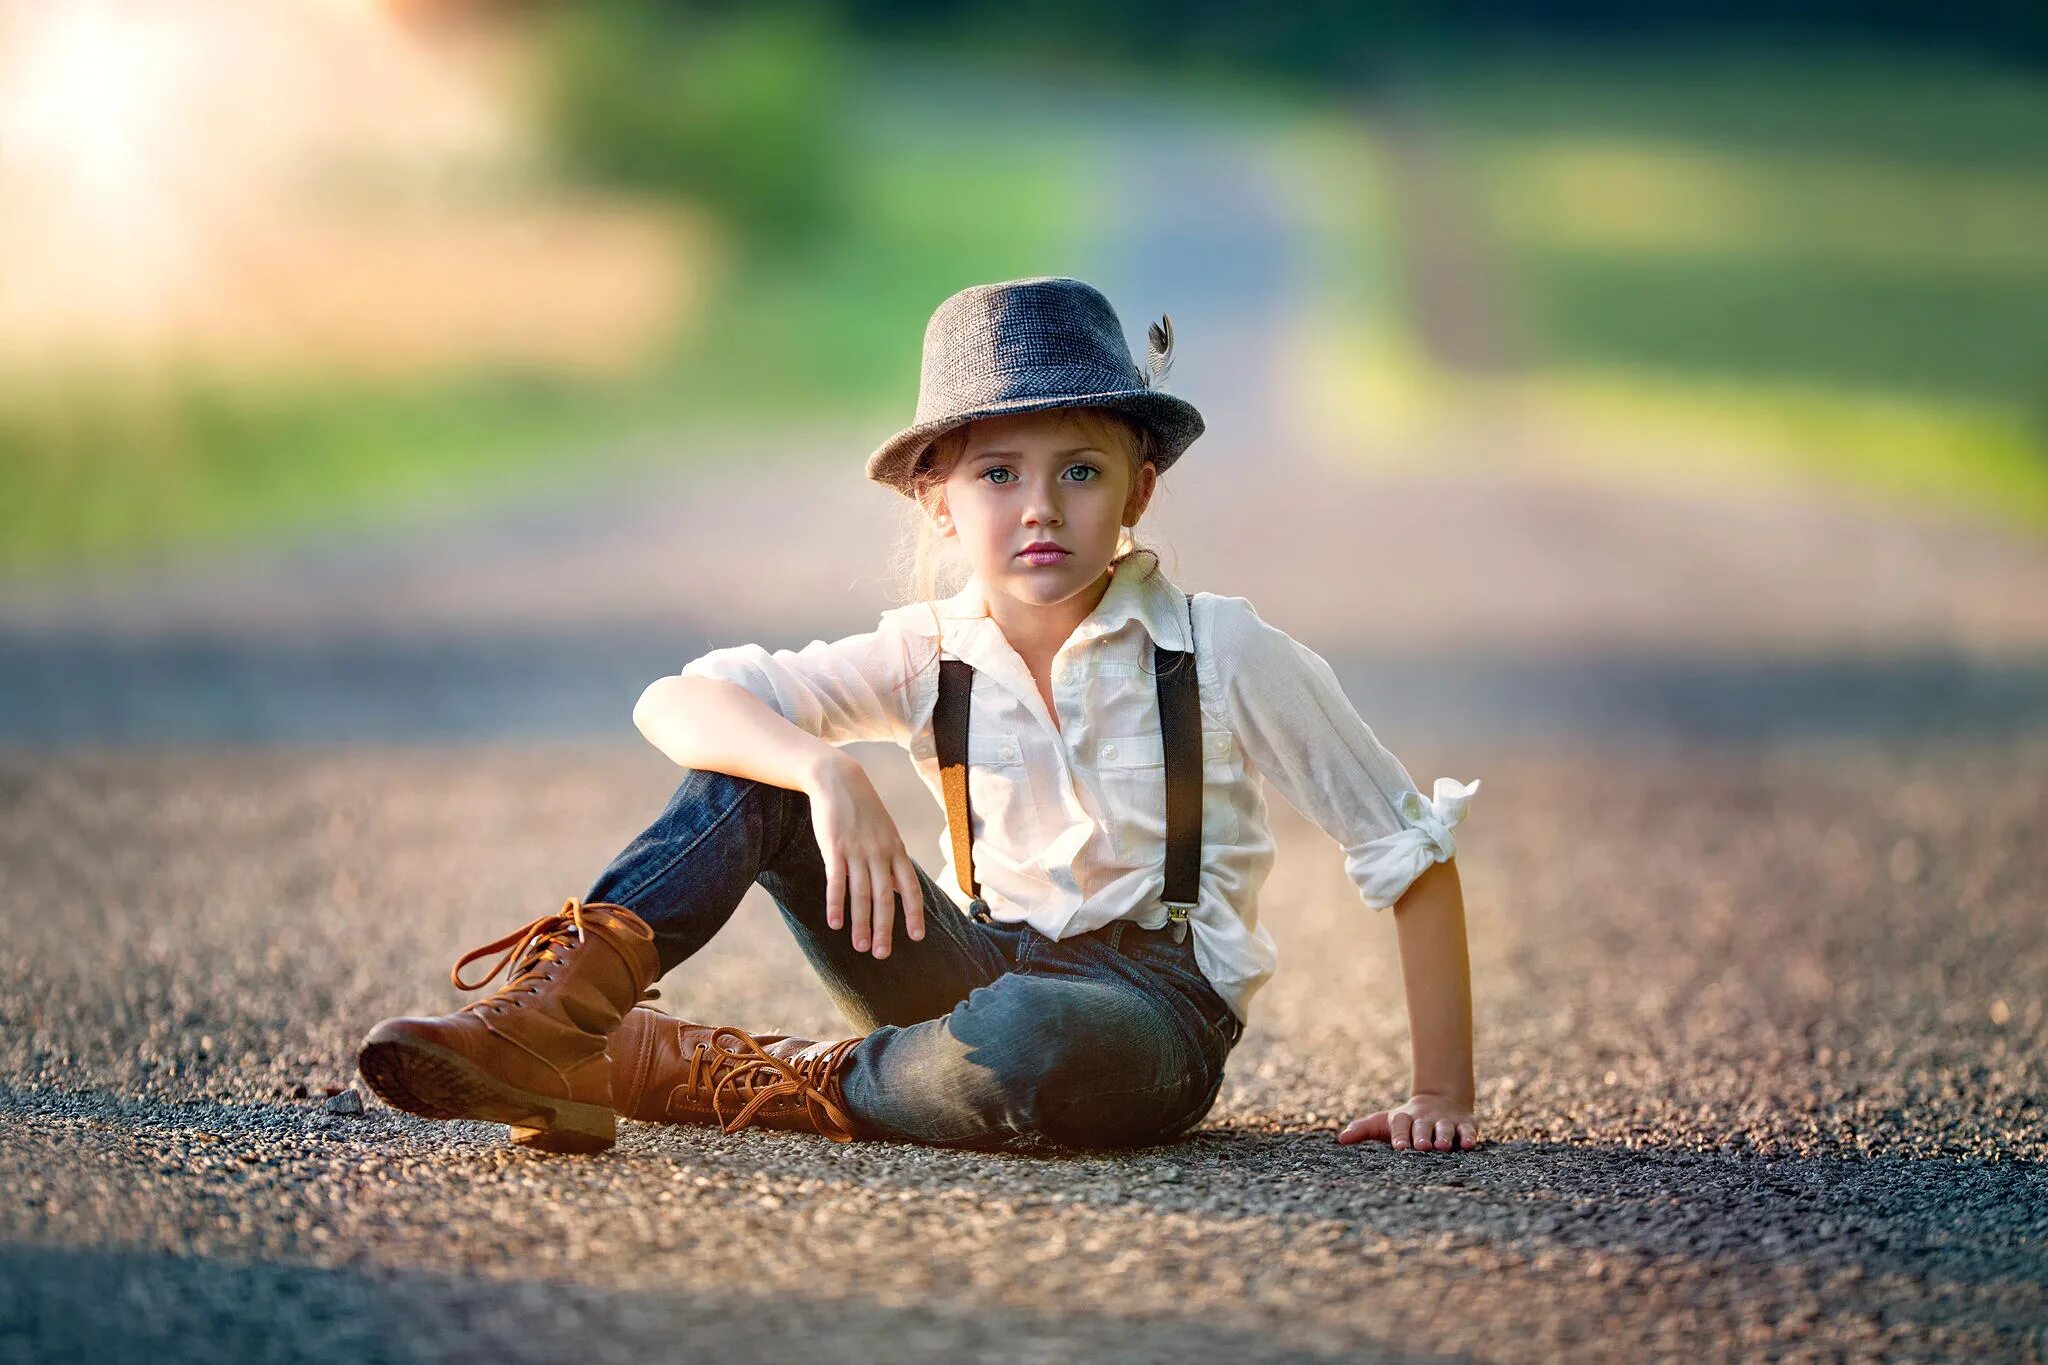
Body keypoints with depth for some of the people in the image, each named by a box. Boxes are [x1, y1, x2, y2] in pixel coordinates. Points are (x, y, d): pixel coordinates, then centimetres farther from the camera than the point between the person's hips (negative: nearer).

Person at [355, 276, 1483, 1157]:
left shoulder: (1222, 652, -11)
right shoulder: (928, 657, -2)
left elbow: (1412, 848, -4)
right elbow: (672, 706, -11)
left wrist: (1442, 1093, -8)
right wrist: (830, 774, -31)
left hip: (1158, 1007, -3)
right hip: (984, 968, 4)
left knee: (1025, 1039, -41)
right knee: (756, 769, -11)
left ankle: (729, 1077, -18)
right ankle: (563, 998, -24)